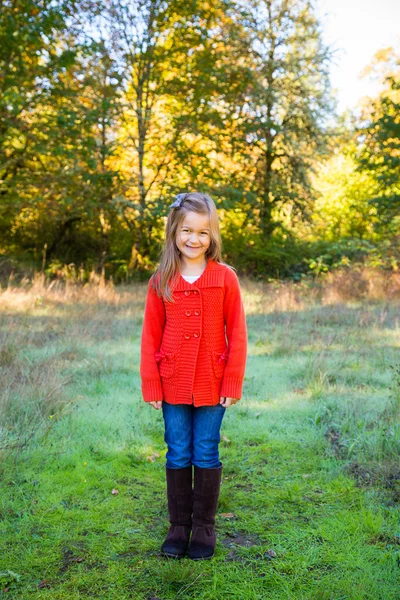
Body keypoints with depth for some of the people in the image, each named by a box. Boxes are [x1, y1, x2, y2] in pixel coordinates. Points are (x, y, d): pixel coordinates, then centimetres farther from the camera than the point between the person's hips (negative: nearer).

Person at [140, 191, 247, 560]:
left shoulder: (224, 277, -3)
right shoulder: (161, 280, 0)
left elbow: (237, 333, -2)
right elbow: (150, 336, 2)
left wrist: (233, 383, -5)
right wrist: (151, 385, -1)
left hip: (212, 386, -1)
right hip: (173, 385, 1)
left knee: (206, 456, 8)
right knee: (178, 456, 11)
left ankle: (204, 529, 24)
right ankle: (178, 527, 26)